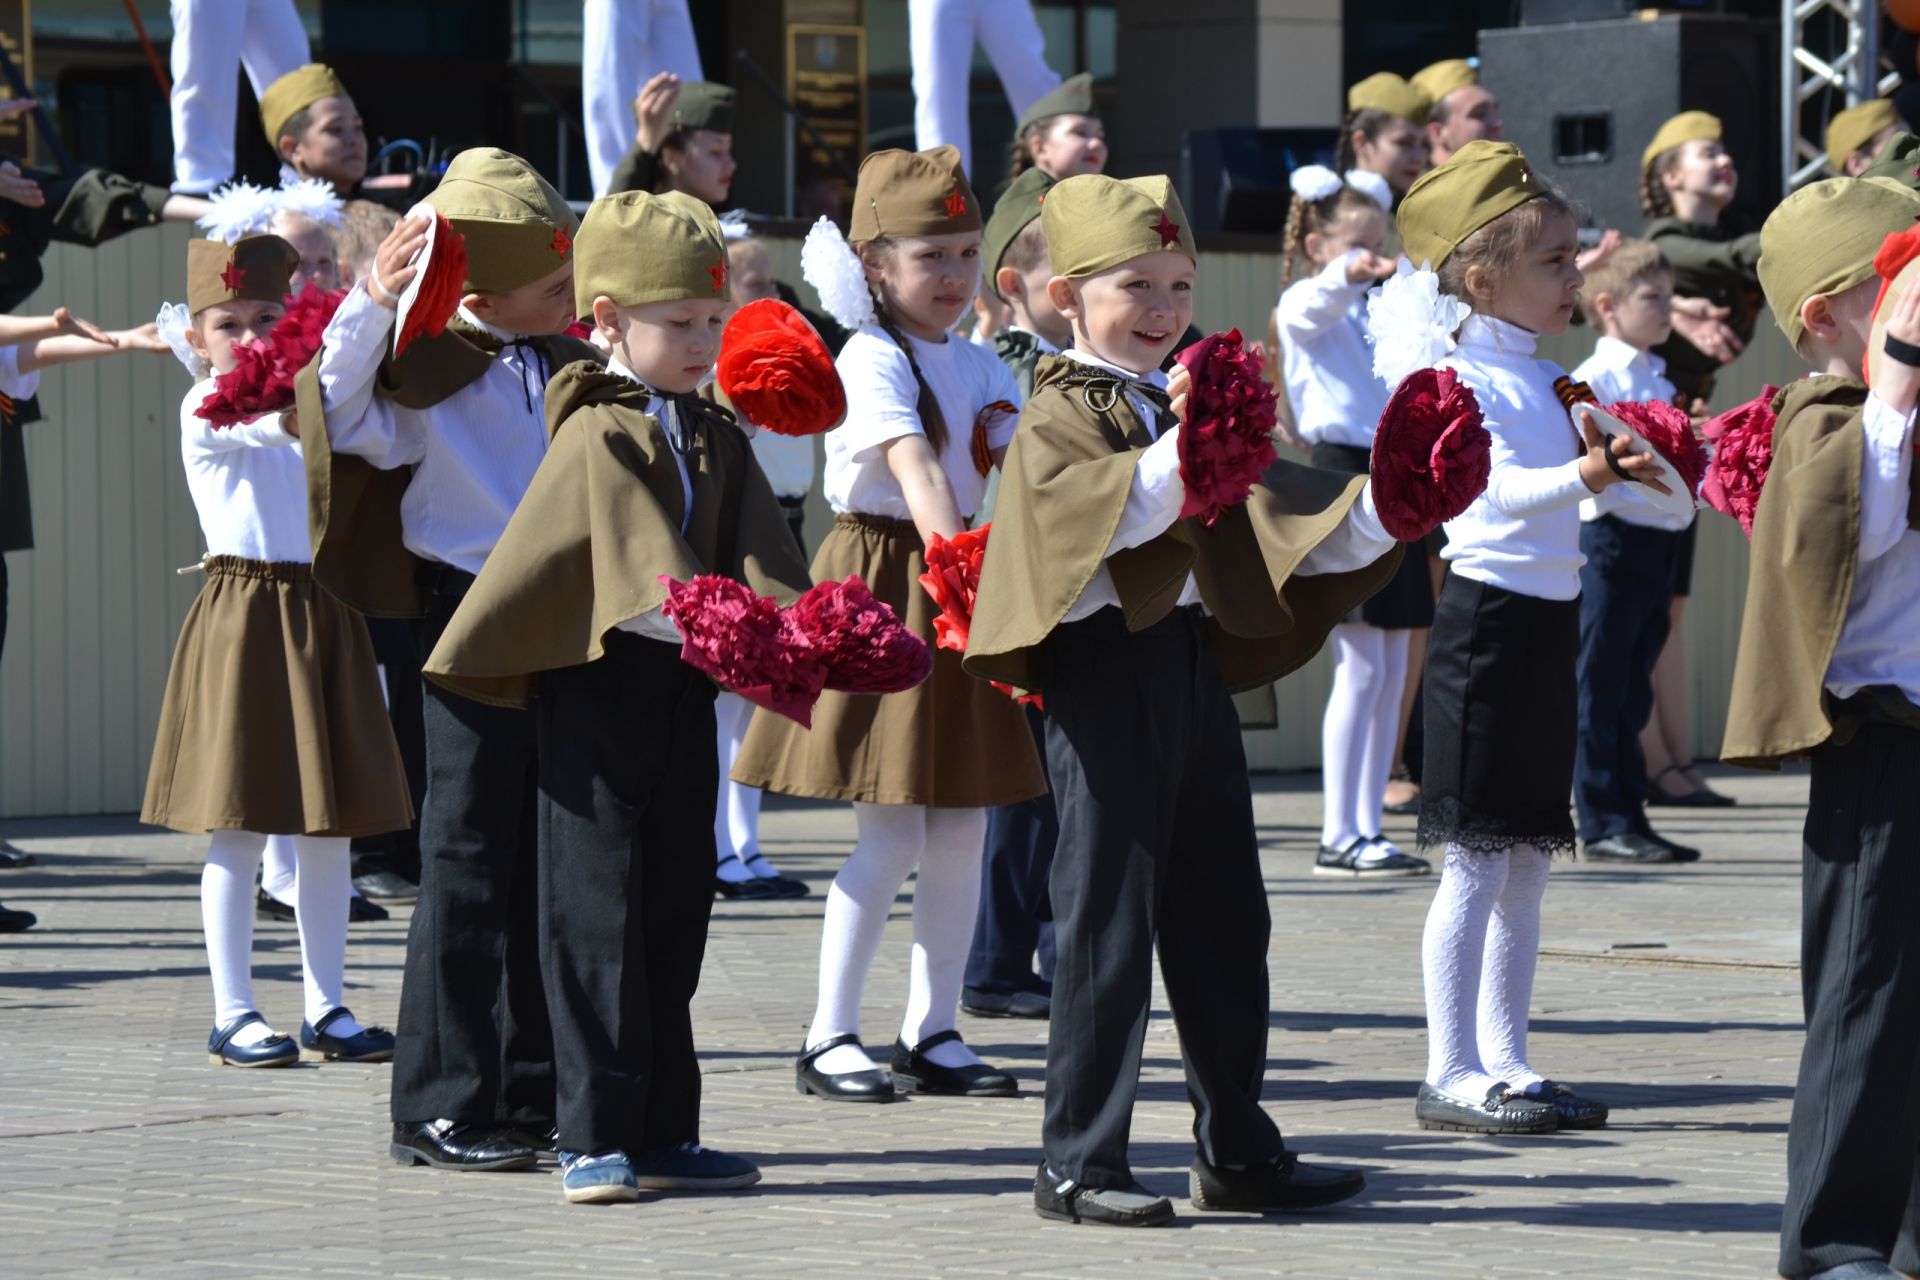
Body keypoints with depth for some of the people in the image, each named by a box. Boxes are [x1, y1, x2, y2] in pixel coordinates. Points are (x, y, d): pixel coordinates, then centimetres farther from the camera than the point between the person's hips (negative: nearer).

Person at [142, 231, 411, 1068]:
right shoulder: (207, 407, -7)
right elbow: (285, 420, -26)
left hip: (322, 613, 6)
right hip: (245, 614, -6)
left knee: (329, 824, 8)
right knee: (241, 825, -2)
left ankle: (327, 1009, 16)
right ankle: (234, 1015, 5)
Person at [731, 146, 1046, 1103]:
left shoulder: (979, 369, 11)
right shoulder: (870, 361, -11)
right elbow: (916, 468, -25)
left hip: (963, 584, 7)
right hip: (878, 584, -7)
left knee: (962, 828, 6)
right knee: (892, 835, -8)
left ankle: (932, 1033, 14)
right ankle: (829, 1038, 1)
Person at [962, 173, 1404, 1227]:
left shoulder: (1187, 405, 17)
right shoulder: (1059, 417, -5)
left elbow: (1259, 522, 16)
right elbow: (1103, 520, -23)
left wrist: (1367, 518, 3)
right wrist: (1177, 448, -33)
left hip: (1192, 662, 8)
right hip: (1107, 670, -8)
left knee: (1222, 915, 11)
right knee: (1106, 917, -5)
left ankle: (1236, 1150, 19)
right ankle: (1078, 1163, 0)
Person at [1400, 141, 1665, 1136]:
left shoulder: (1546, 380, 14)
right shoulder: (1464, 381, -12)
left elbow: (1575, 480, 23)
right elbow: (1499, 488, -26)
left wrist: (1629, 465, 6)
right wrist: (1582, 475, -41)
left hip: (1549, 618, 9)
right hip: (1488, 616, -9)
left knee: (1528, 860, 11)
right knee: (1476, 863, -6)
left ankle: (1503, 1060, 17)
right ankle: (1452, 1074, -2)